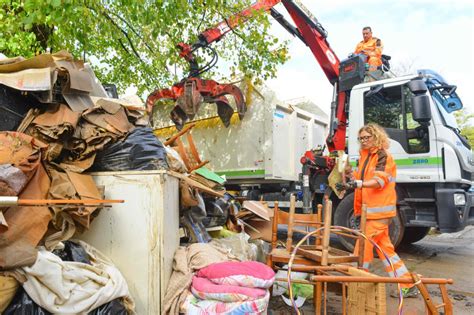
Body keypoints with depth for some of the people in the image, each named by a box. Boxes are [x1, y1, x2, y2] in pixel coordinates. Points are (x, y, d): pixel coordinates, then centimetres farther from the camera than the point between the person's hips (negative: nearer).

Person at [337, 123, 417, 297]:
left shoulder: (383, 156, -10)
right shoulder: (365, 156, 15)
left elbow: (379, 181, -23)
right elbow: (361, 179, 15)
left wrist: (357, 184, -37)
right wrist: (349, 172, -3)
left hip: (379, 209, -9)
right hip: (370, 209, 9)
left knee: (363, 247, -6)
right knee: (385, 247, 14)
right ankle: (407, 286, 23)